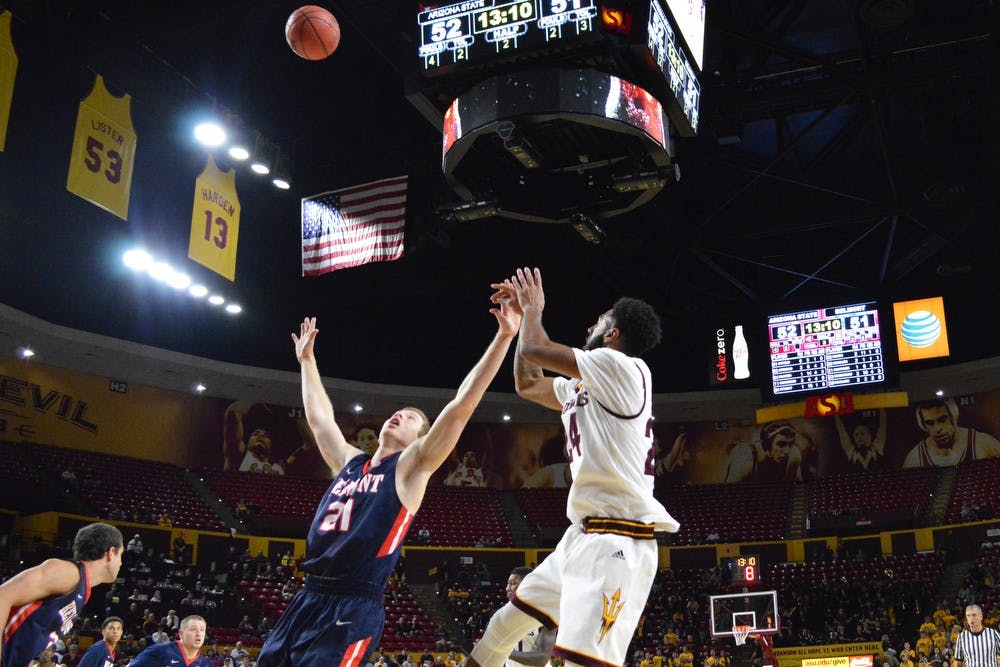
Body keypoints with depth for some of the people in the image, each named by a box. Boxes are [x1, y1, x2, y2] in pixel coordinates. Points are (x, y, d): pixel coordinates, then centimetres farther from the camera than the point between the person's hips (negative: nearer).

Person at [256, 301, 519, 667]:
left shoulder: (411, 467, 2)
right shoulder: (350, 462, 19)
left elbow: (462, 405, -7)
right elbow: (318, 416, 34)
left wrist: (503, 337, -11)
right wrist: (307, 360, 41)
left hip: (353, 609, -7)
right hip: (307, 601, 7)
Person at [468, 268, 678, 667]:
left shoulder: (624, 367, -9)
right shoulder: (581, 387, 19)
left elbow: (535, 350, -13)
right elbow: (527, 384, 30)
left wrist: (533, 310, 9)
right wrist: (524, 314, 27)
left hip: (616, 541, -11)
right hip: (582, 535, 11)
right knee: (508, 623, 24)